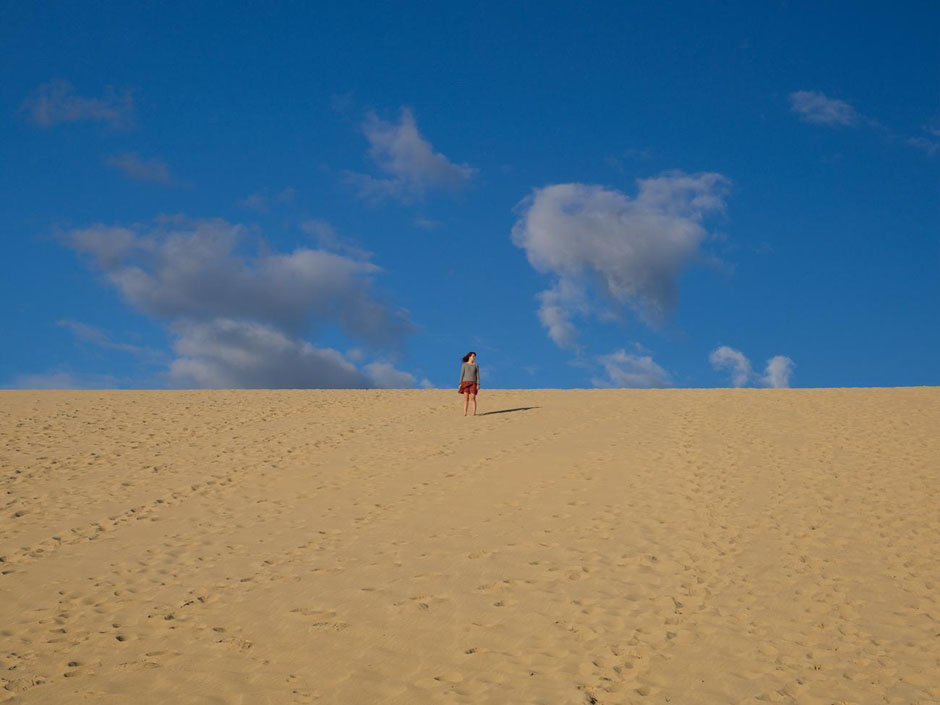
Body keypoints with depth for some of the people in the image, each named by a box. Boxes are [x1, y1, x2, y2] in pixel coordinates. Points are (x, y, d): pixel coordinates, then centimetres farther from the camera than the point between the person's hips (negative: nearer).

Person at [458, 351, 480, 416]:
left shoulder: (476, 365, 6)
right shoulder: (464, 365, 4)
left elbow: (477, 375, 4)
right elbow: (461, 374, 3)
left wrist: (478, 384, -5)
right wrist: (460, 384, -4)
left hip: (473, 383, 0)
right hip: (465, 382, 0)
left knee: (473, 398, -8)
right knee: (466, 398, -6)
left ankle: (474, 413, -9)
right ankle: (465, 413, -6)